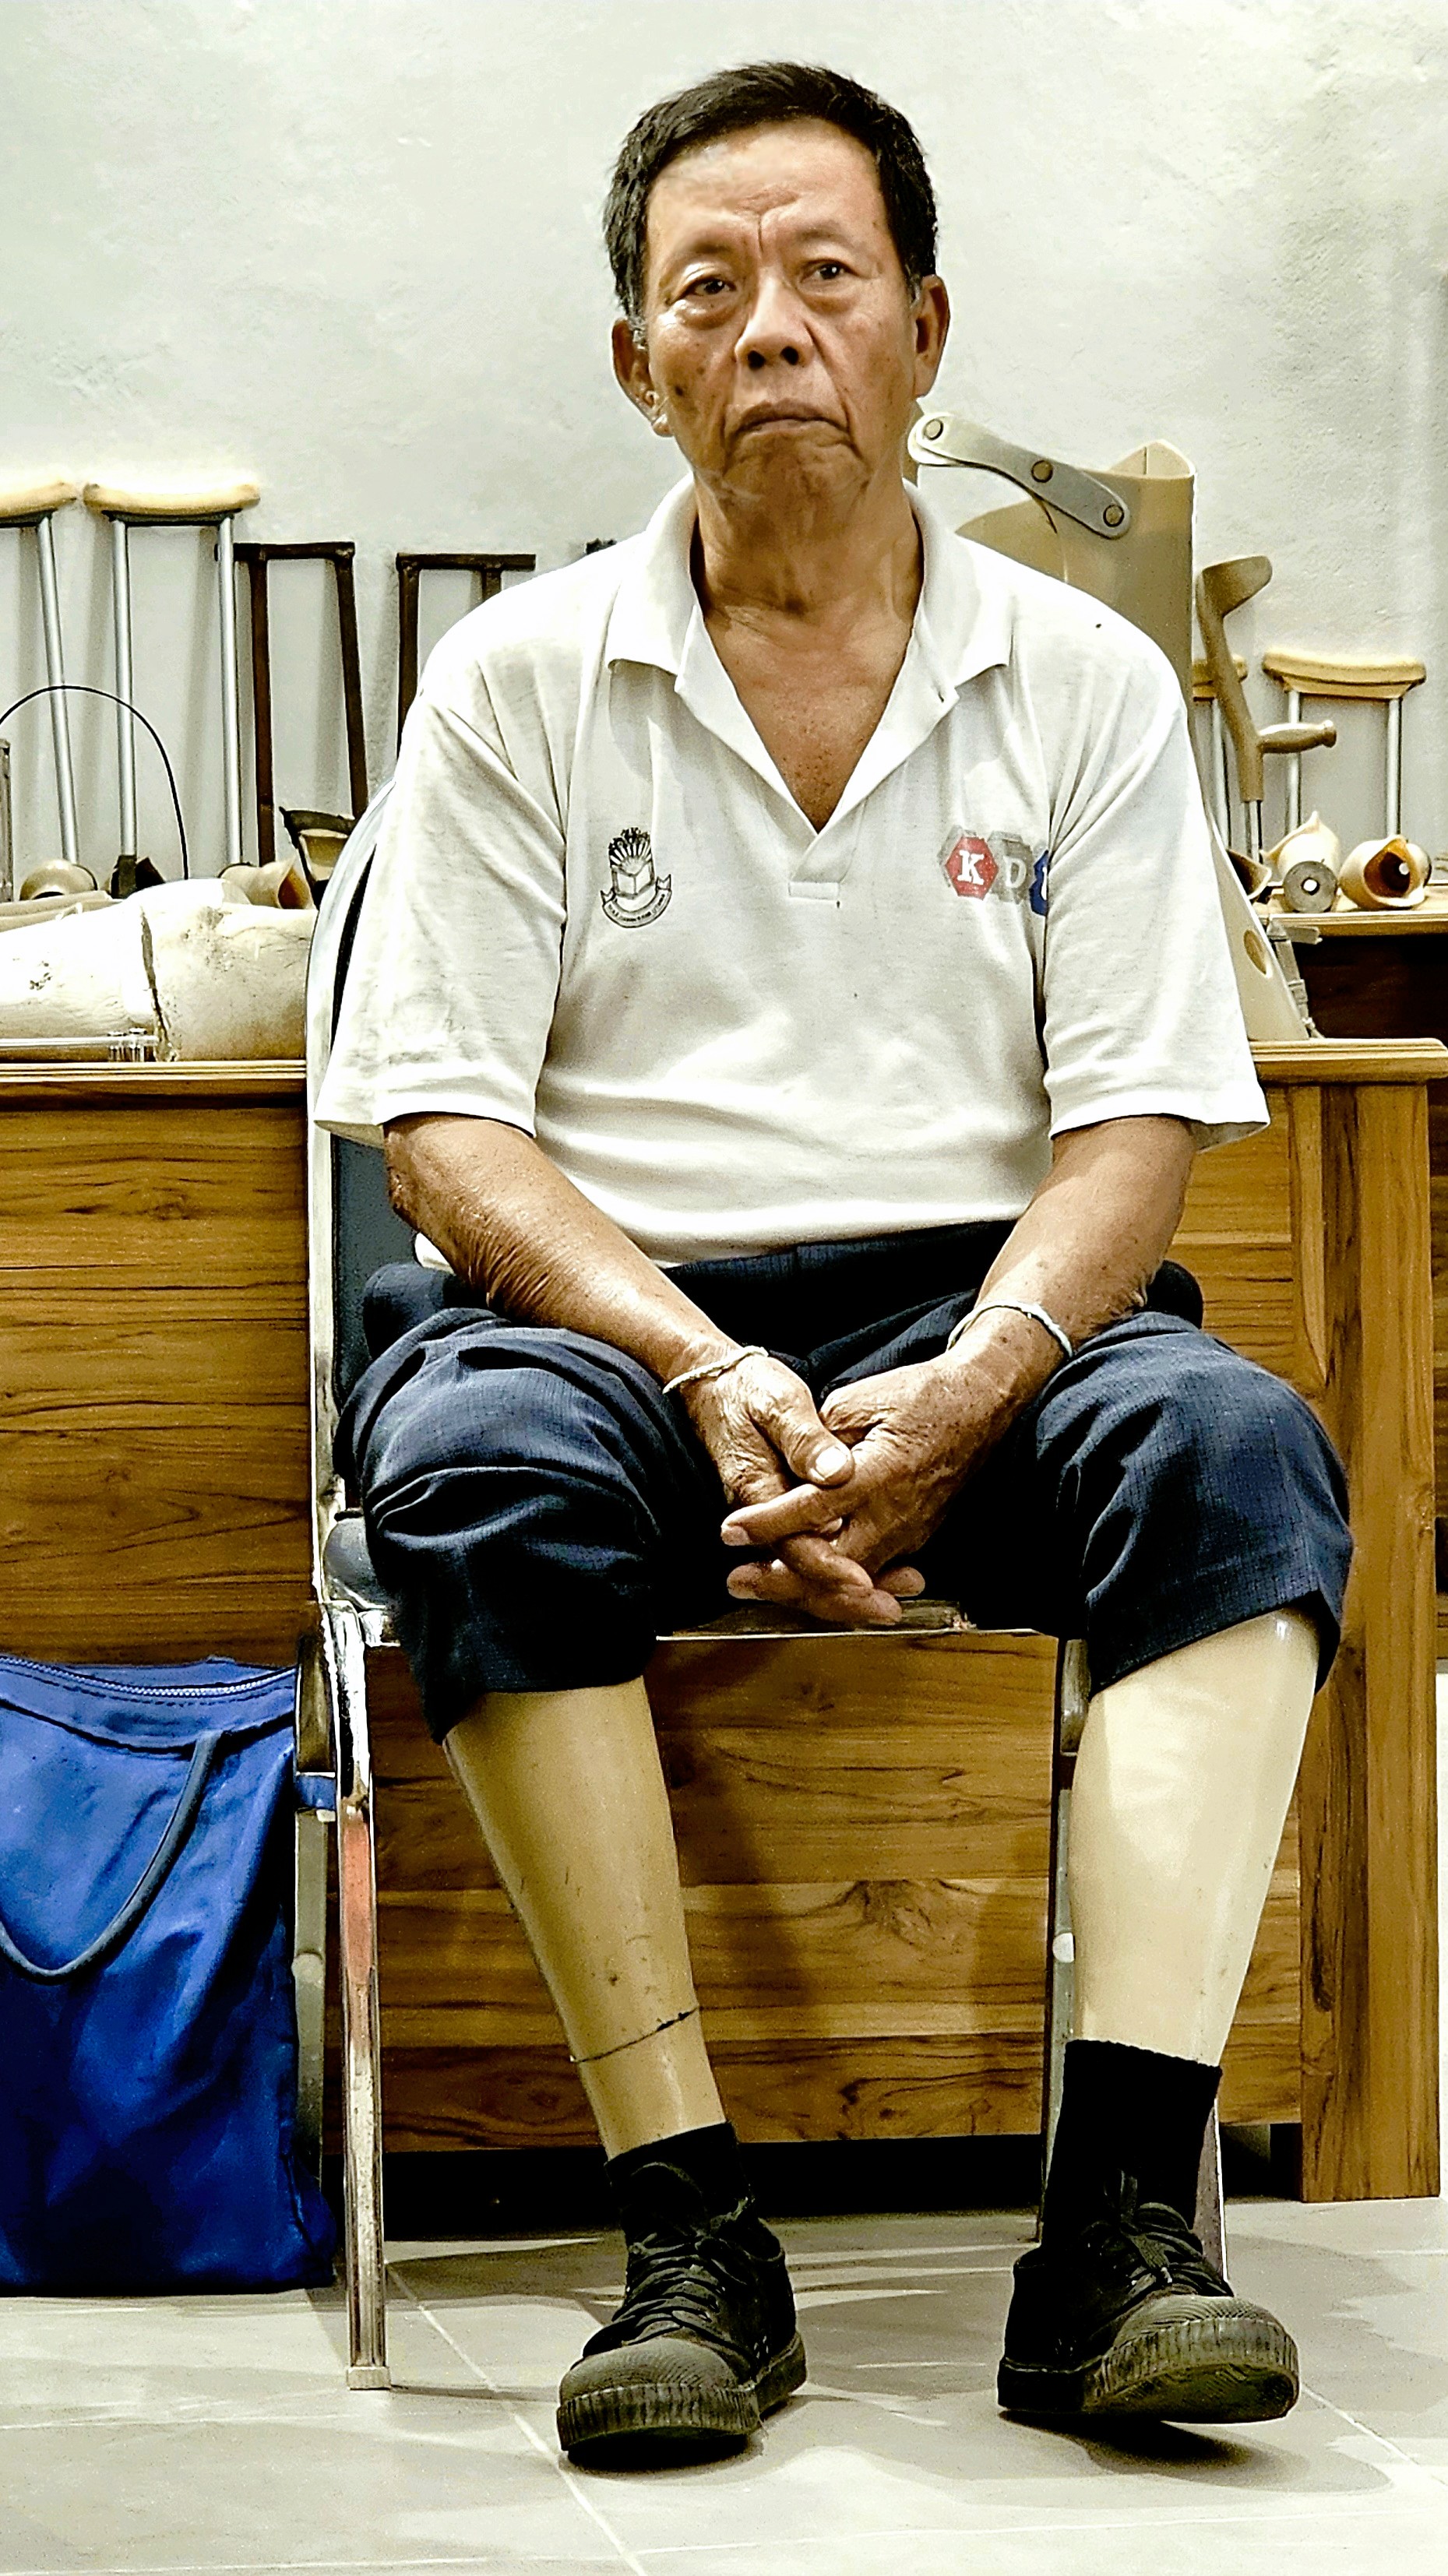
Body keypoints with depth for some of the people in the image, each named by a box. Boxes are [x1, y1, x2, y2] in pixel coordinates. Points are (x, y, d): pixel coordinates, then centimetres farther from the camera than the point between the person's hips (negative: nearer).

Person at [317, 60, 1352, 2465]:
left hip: (980, 1303, 1)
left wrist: (966, 1394, -18)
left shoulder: (1085, 683, 10)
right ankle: (689, 2232, -33)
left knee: (1232, 1439, -30)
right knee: (475, 1460, -35)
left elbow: (1137, 1121, 3)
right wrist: (709, 1379, -18)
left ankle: (1119, 2222, -35)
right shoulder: (517, 681, 7)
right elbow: (442, 1124, 0)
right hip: (605, 1299, -1)